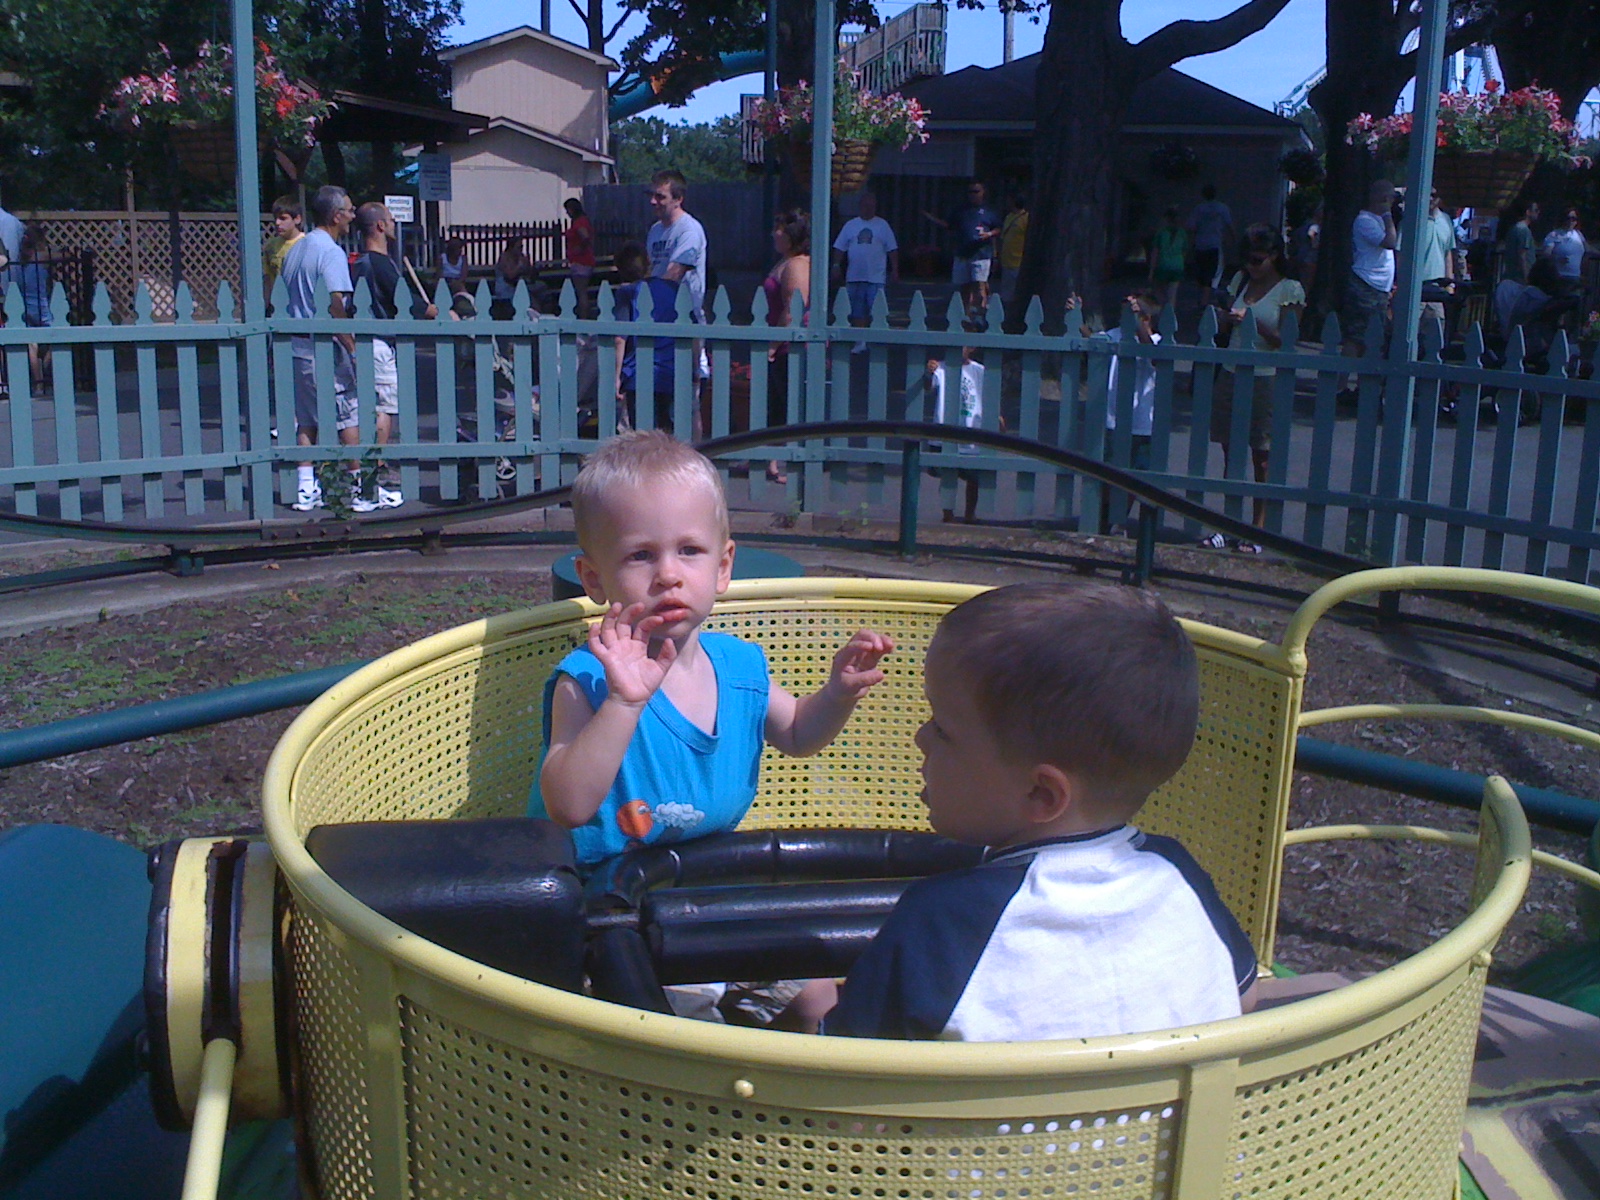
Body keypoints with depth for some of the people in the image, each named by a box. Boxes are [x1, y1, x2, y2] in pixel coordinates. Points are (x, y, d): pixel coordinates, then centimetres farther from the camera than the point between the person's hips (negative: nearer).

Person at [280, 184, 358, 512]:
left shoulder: (295, 249, 15)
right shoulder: (331, 251, -12)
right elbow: (336, 305, -22)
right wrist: (353, 348, -20)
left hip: (296, 345, 8)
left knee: (306, 420, 11)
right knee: (350, 417, -1)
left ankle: (306, 489, 11)